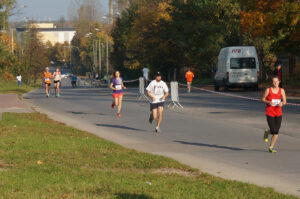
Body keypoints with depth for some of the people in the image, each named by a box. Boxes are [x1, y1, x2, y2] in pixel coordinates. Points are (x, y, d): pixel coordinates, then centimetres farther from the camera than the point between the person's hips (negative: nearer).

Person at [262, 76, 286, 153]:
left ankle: (271, 147, 12)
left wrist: (282, 103, -17)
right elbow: (263, 99, 4)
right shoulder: (268, 90, -3)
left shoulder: (282, 90, 4)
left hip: (278, 113, 3)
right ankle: (267, 132, 26)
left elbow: (284, 101, 6)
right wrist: (268, 102, -15)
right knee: (273, 131, -11)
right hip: (269, 113, -3)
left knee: (276, 132, -2)